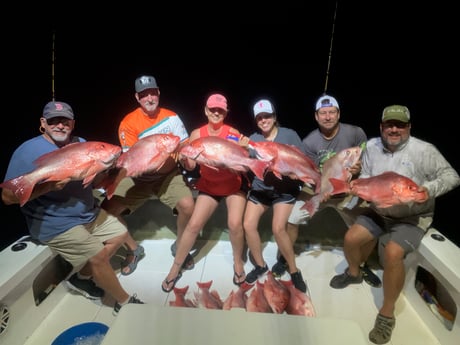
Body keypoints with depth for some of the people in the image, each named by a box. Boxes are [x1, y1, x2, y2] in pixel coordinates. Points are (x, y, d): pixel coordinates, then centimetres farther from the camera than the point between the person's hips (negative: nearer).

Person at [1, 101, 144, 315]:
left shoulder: (80, 143, 6)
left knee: (121, 234, 11)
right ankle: (124, 302, 9)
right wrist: (50, 186, -29)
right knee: (99, 256, -14)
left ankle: (82, 277, 23)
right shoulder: (28, 151, -14)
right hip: (55, 224, -8)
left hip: (89, 213, 8)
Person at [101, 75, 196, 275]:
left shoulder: (171, 117, -5)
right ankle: (134, 251, 12)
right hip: (138, 177, 1)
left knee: (187, 205, -27)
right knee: (107, 210, -14)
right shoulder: (128, 123, -11)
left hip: (168, 174, 0)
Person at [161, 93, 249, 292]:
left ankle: (238, 262, 13)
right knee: (193, 224, -3)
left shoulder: (233, 133, -14)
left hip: (234, 185, -1)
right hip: (208, 186, 2)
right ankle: (175, 269, 15)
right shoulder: (197, 134, -9)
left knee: (235, 223, -18)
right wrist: (181, 156, -26)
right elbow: (190, 166, -7)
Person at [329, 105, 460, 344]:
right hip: (379, 212, 5)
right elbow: (365, 176, 7)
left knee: (392, 253, -26)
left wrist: (429, 190, -31)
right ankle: (353, 273, 31)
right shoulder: (372, 146, -4)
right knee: (350, 239, -5)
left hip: (412, 218, -5)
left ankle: (387, 314, -4)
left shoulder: (423, 150, -17)